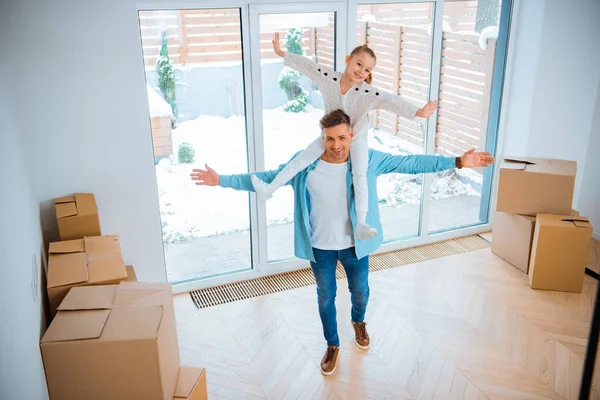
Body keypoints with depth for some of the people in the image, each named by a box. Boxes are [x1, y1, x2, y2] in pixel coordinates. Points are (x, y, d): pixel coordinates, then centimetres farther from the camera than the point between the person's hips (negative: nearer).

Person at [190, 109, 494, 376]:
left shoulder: (367, 160, -16)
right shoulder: (303, 164, -17)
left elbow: (411, 163, -14)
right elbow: (265, 178, -9)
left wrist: (457, 162, -18)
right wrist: (222, 180, -13)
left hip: (354, 244, 1)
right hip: (320, 247, 0)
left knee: (360, 291, 23)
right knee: (326, 297, 18)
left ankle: (358, 321, 60)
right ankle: (332, 345, 44)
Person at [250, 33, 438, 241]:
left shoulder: (368, 93, -29)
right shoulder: (327, 77, -20)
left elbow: (392, 101, -38)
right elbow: (306, 65, -8)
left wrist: (418, 112, -50)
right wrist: (281, 53, -1)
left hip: (356, 139, -3)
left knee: (360, 174, -20)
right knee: (299, 161, 1)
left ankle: (361, 225, -25)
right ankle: (269, 189, 11)